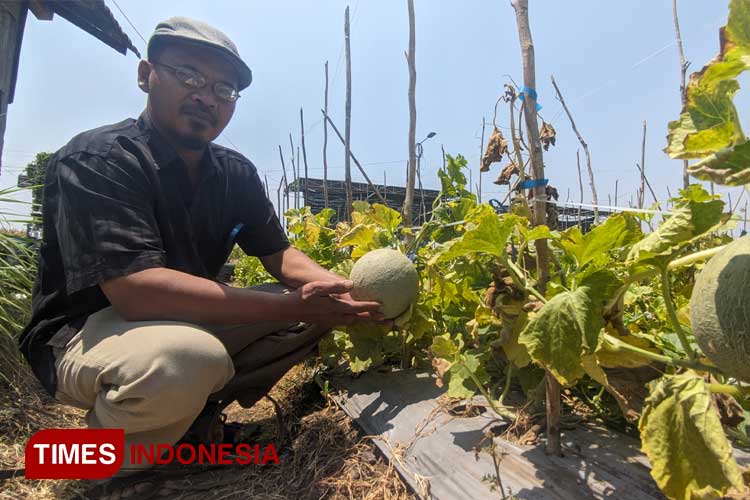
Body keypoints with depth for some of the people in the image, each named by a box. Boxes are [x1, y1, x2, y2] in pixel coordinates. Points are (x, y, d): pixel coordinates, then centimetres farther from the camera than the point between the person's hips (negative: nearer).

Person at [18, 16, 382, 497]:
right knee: (188, 358, -38)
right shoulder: (98, 159, -20)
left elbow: (280, 254, 1)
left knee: (318, 306, -5)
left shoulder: (235, 172, -1)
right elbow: (135, 290, -32)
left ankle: (198, 412, 0)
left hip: (190, 321, 6)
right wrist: (293, 306, -35)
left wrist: (339, 289, -20)